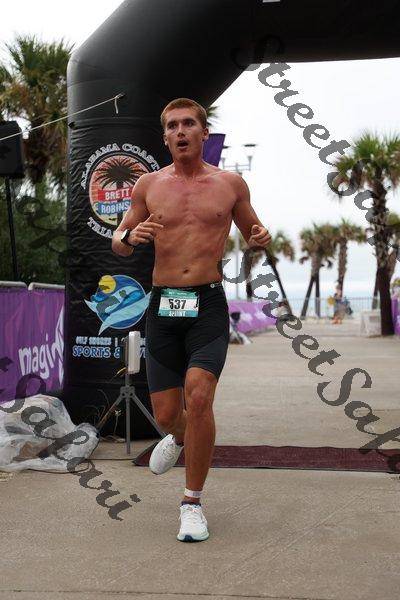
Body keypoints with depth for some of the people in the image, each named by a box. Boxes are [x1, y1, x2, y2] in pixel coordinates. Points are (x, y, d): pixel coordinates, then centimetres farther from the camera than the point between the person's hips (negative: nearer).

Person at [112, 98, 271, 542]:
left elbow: (252, 234, 18)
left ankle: (193, 503, -4)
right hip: (163, 306, 2)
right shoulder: (148, 185, 7)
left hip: (209, 306, -2)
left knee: (198, 397, -21)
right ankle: (179, 438, 45)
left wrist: (261, 239, -6)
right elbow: (118, 244, 12)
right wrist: (130, 237, -12)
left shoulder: (230, 184, 6)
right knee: (165, 414, 5)